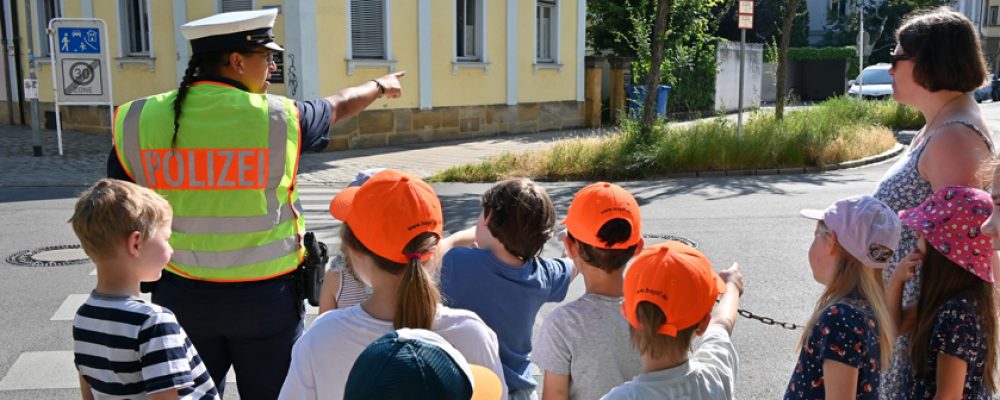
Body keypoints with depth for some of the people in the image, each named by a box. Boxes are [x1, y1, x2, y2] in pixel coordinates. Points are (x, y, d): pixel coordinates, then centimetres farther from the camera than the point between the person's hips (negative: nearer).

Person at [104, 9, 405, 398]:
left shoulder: (141, 120, -6)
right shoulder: (278, 117, -10)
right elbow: (339, 106, 10)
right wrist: (380, 86, 30)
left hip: (181, 294, 3)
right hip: (264, 295, -2)